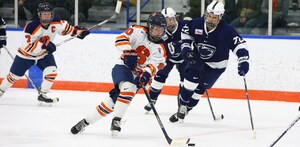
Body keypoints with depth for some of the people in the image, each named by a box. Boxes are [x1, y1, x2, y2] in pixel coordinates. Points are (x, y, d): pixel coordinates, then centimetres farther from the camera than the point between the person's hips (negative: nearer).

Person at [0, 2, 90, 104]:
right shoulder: (31, 27, -34)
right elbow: (27, 47, -36)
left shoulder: (55, 23, -18)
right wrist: (43, 44, -45)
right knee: (14, 75, 9)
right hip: (26, 54, -4)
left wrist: (77, 31, -12)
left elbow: (65, 28, 1)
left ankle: (42, 95, -2)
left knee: (52, 71, -17)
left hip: (44, 54, 4)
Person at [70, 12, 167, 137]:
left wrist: (147, 73, -34)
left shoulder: (160, 49, 1)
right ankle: (116, 120, -27)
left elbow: (154, 64, -13)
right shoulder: (139, 32, -5)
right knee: (128, 88, -33)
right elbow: (121, 39, -15)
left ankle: (86, 121, 1)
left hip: (136, 75, 4)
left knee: (113, 100, -8)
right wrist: (129, 52, -31)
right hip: (122, 67, -4)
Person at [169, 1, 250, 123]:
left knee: (200, 88, -1)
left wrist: (243, 62, -36)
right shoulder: (197, 24, -18)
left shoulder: (226, 31, -28)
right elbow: (186, 32, 3)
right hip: (197, 58, 2)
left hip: (216, 65, -2)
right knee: (191, 80, -17)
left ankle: (185, 110, 13)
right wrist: (186, 47, -7)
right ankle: (182, 106, -4)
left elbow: (239, 44, -26)